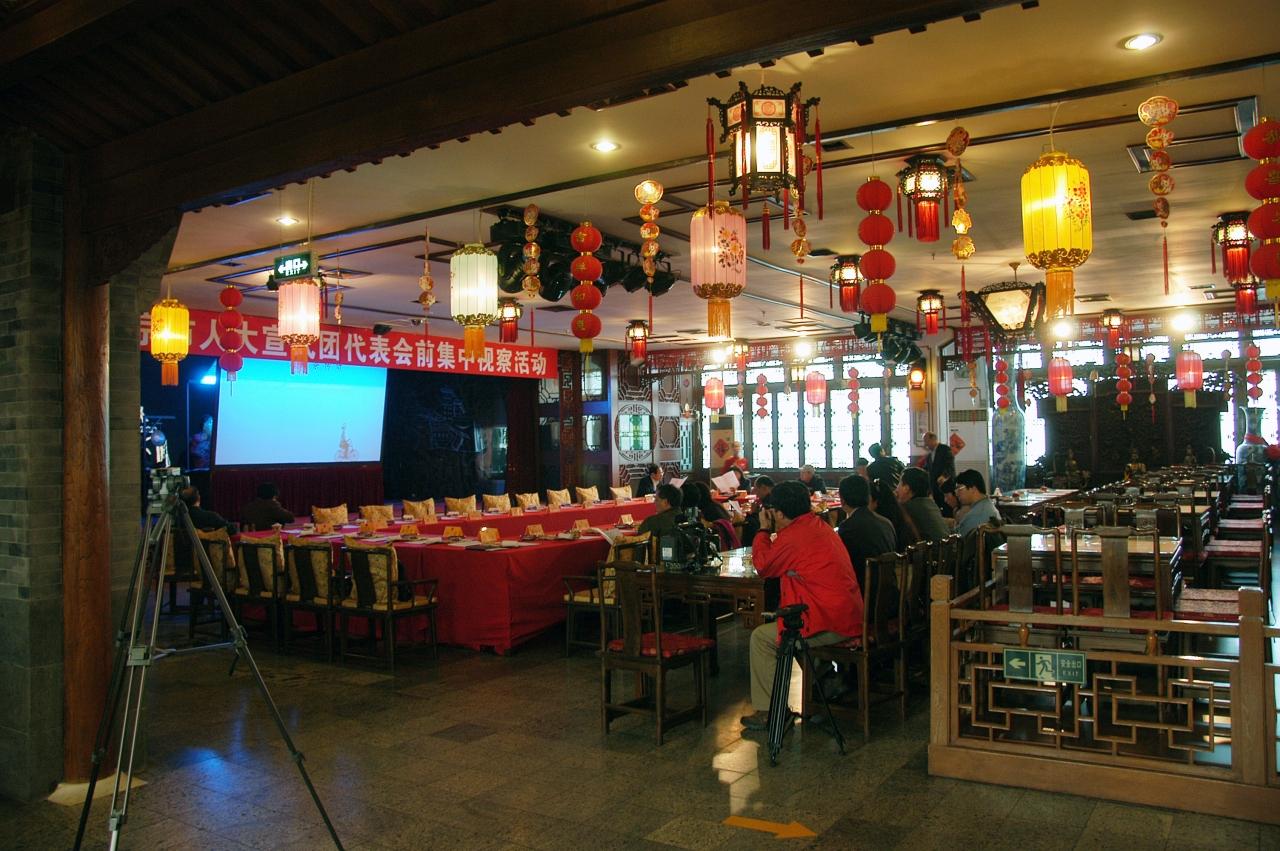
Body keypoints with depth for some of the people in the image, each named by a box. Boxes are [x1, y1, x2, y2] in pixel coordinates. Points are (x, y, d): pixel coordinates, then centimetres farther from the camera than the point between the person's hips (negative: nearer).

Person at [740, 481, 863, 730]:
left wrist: (764, 530, 8)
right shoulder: (819, 525, 12)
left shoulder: (793, 536, -17)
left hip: (830, 625, -10)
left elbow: (762, 565, -2)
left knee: (761, 637, 1)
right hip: (851, 618, 10)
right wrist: (773, 533, 20)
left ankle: (767, 711, 6)